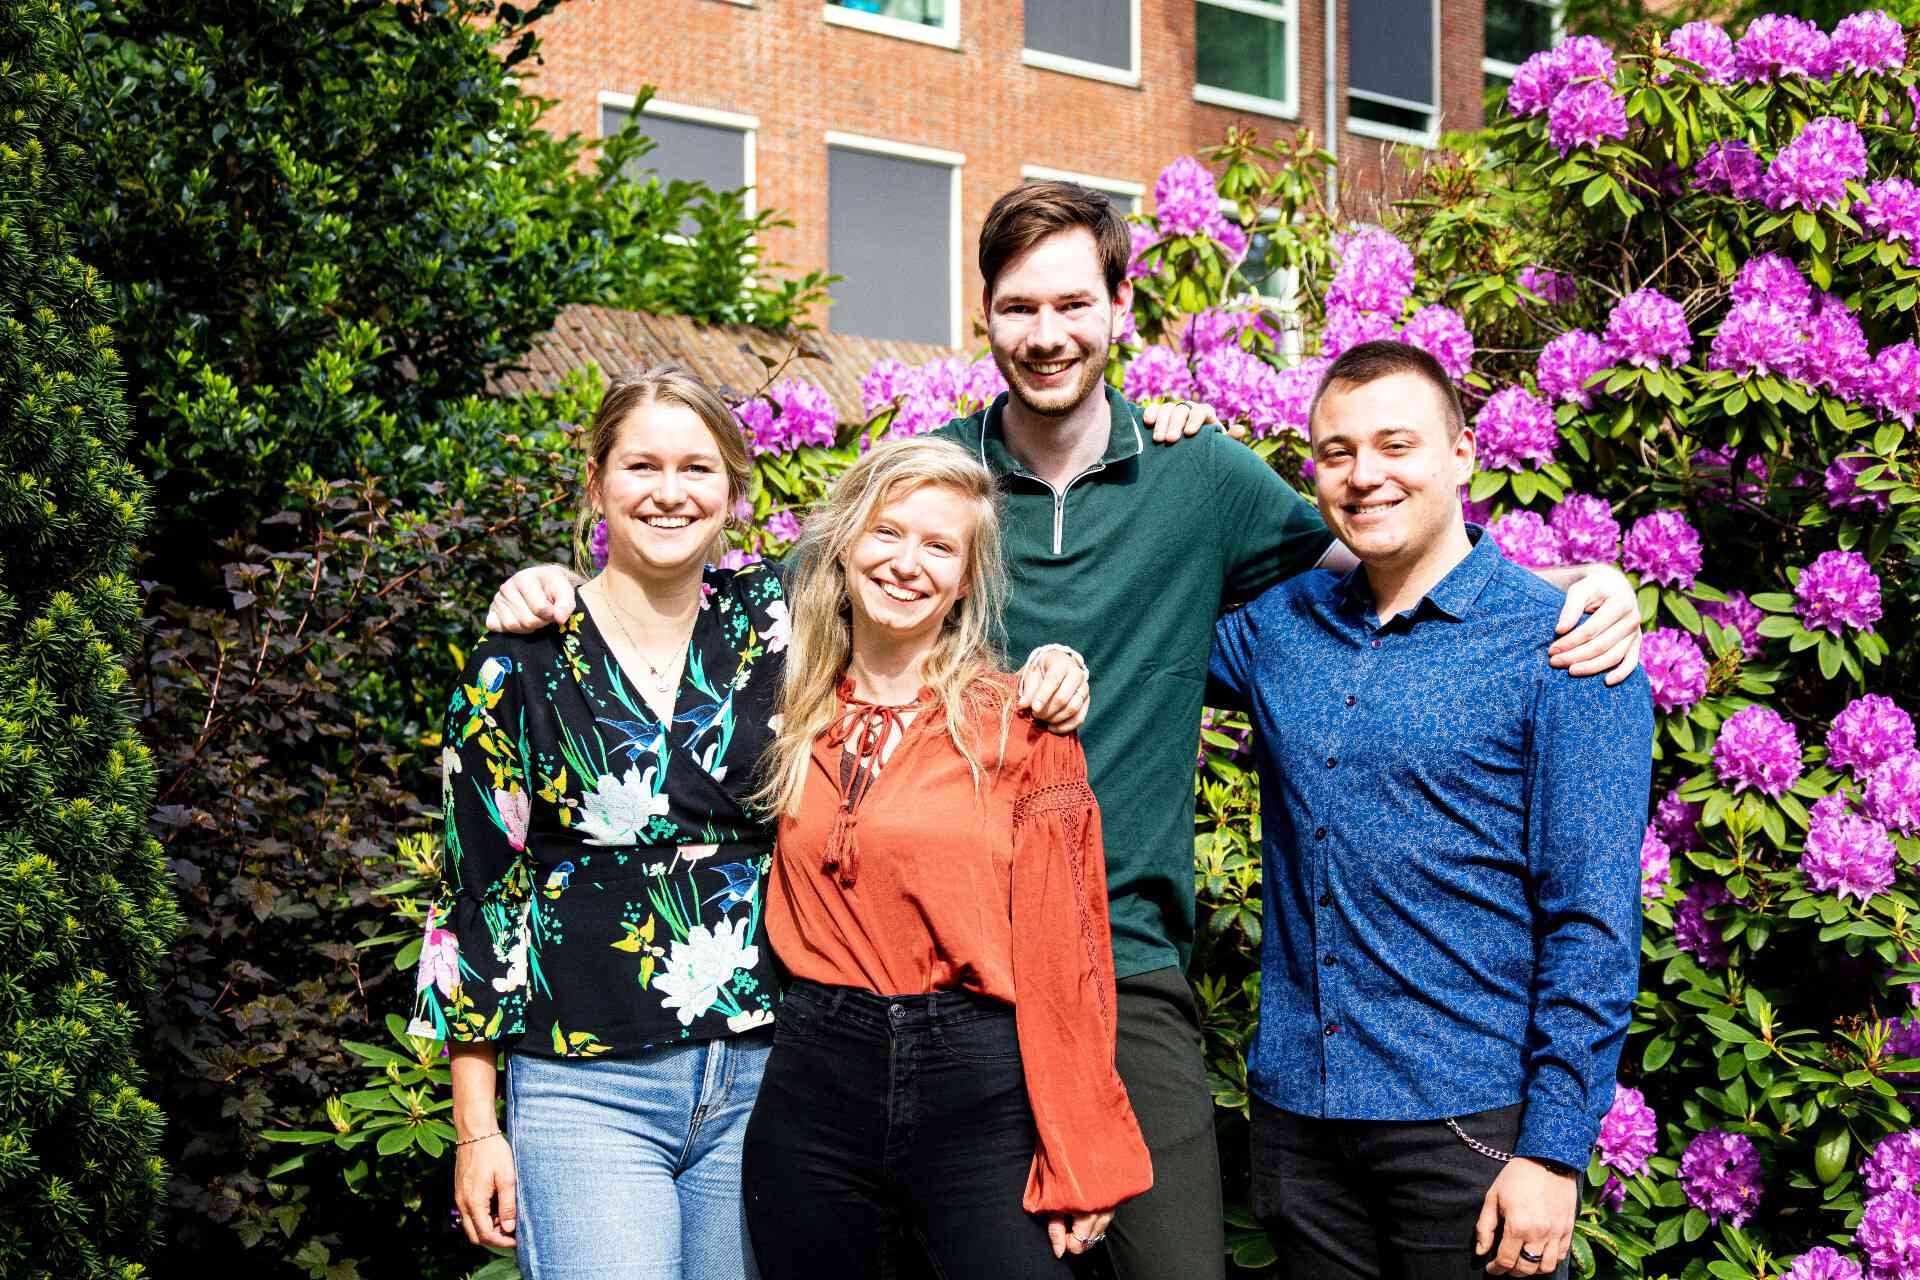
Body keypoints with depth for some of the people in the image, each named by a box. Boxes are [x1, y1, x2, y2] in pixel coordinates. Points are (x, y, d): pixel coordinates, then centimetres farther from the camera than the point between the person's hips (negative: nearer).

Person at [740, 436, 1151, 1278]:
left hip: (978, 1087, -3)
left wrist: (1081, 1157, -8)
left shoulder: (1019, 725, -3)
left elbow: (1061, 950, -5)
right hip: (813, 1084, 3)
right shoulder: (791, 716, 7)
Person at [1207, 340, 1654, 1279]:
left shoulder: (1558, 648, -8)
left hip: (1471, 1123, -5)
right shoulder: (1277, 623, 7)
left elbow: (1594, 925, -10)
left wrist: (1554, 1151, -15)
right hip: (1295, 1109, 5)